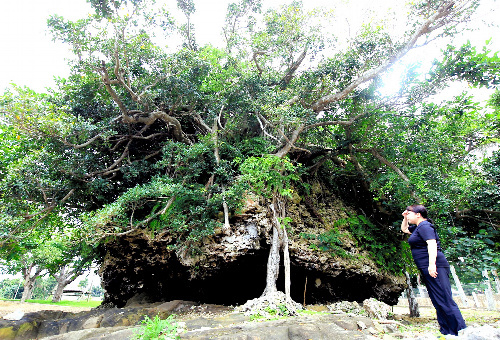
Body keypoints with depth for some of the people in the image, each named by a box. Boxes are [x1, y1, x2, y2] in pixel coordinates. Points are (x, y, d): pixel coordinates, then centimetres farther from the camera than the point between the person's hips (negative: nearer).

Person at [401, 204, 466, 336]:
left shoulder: (424, 226, -9)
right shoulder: (418, 227, 21)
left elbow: (432, 244, -22)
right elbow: (404, 229, 39)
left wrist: (432, 264, -29)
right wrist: (405, 218, 23)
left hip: (434, 267, -11)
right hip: (427, 268, 11)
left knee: (444, 300, -10)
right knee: (438, 301, 10)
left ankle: (461, 331, -7)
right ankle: (447, 332, 14)